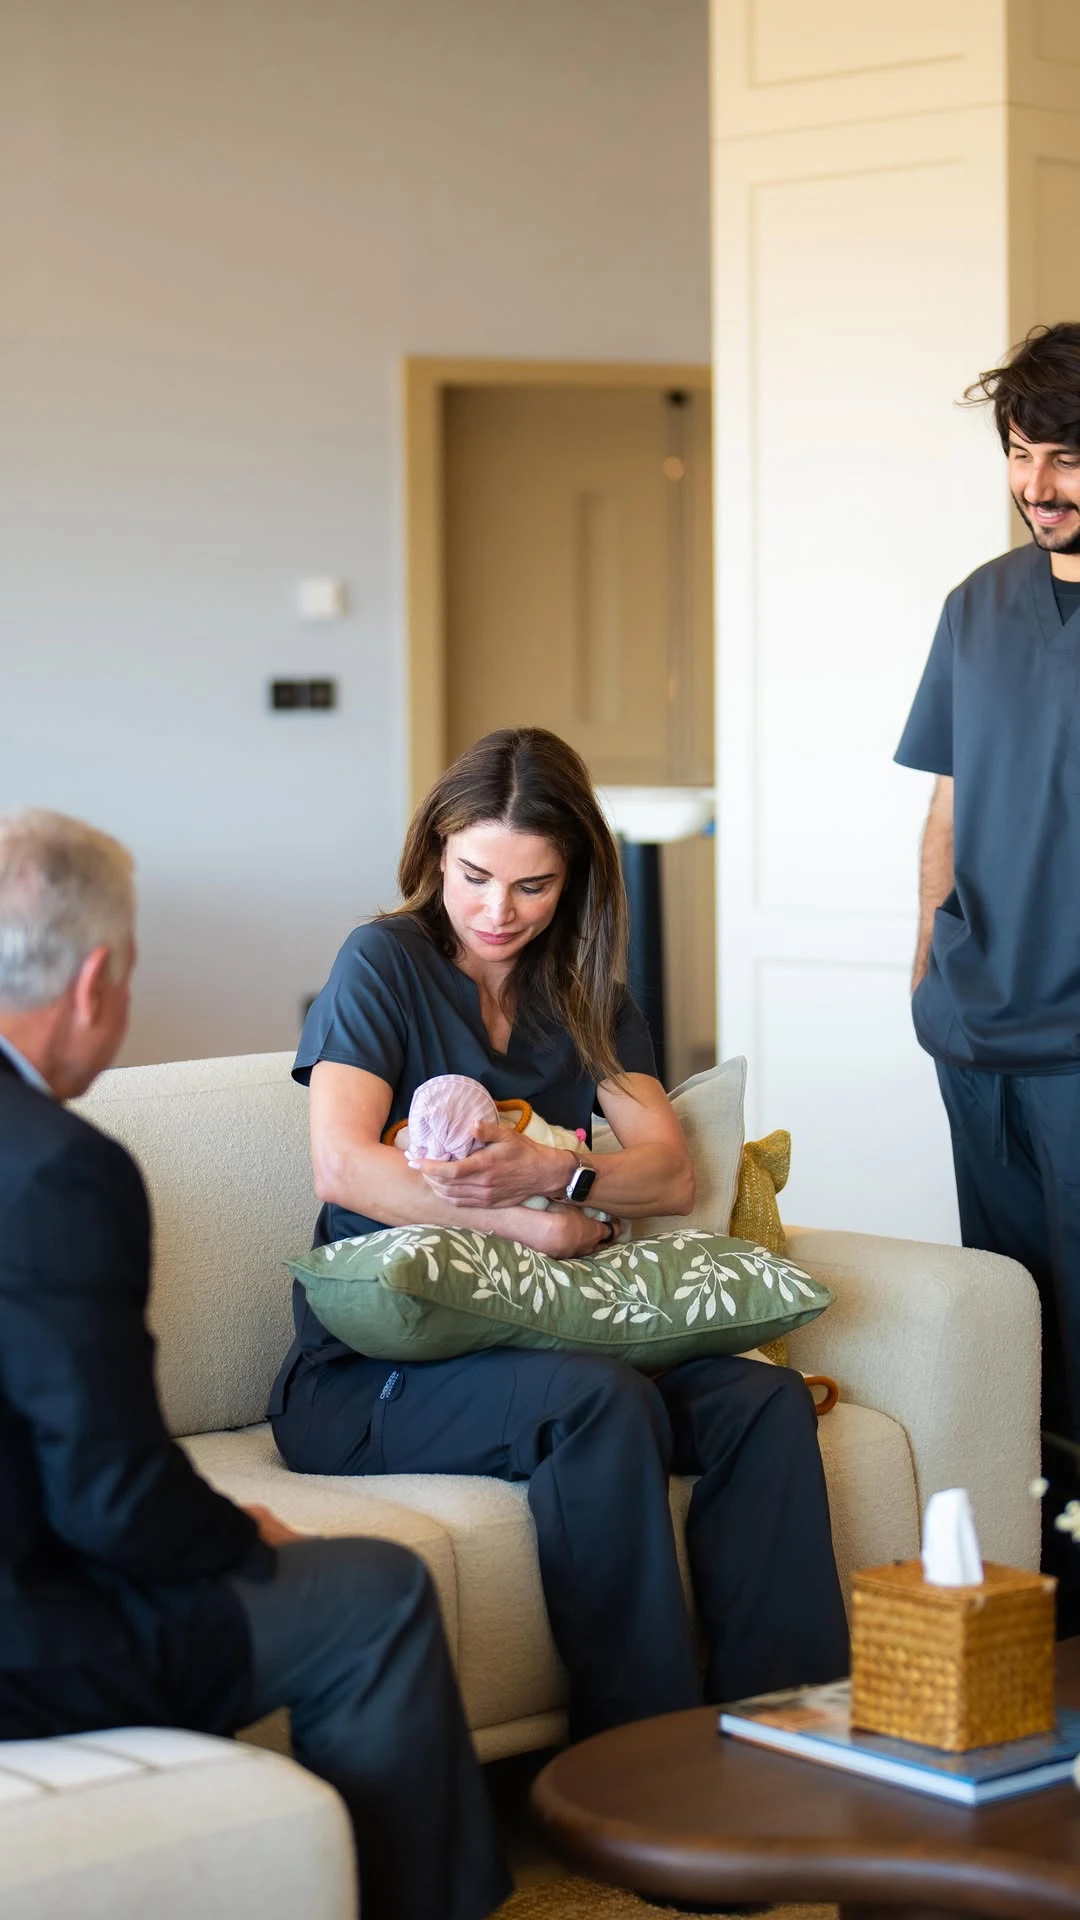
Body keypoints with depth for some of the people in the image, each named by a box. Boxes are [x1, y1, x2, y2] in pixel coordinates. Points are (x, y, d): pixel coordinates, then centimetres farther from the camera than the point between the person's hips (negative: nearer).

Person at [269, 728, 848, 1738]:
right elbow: (343, 1168, -14)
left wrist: (550, 1172, -17)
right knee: (600, 1401, -34)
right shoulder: (384, 963, 1)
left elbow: (672, 1173, 5)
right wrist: (543, 1227, -15)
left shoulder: (588, 998, 17)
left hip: (543, 1340, 5)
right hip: (366, 1376, -5)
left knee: (763, 1397, -21)